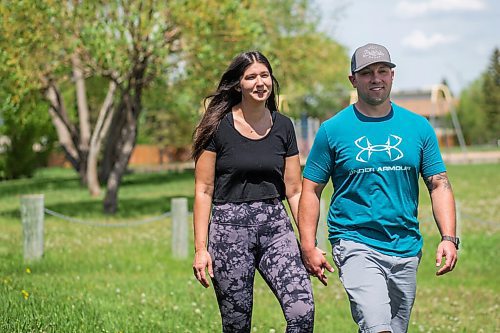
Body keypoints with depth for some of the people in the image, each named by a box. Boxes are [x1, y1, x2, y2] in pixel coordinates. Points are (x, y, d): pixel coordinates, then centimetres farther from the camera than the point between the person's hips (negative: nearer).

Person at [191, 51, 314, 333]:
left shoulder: (283, 126, 8)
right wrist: (200, 248, -8)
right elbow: (203, 190, -2)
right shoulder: (219, 127, -2)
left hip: (275, 226, 3)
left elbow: (294, 190, 11)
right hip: (230, 227, -2)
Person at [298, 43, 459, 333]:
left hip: (406, 249, 4)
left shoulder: (418, 127, 7)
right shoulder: (333, 129, 0)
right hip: (355, 245, -4)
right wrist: (308, 247, -6)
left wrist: (449, 238, -6)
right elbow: (311, 190, 2)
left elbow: (439, 184, 7)